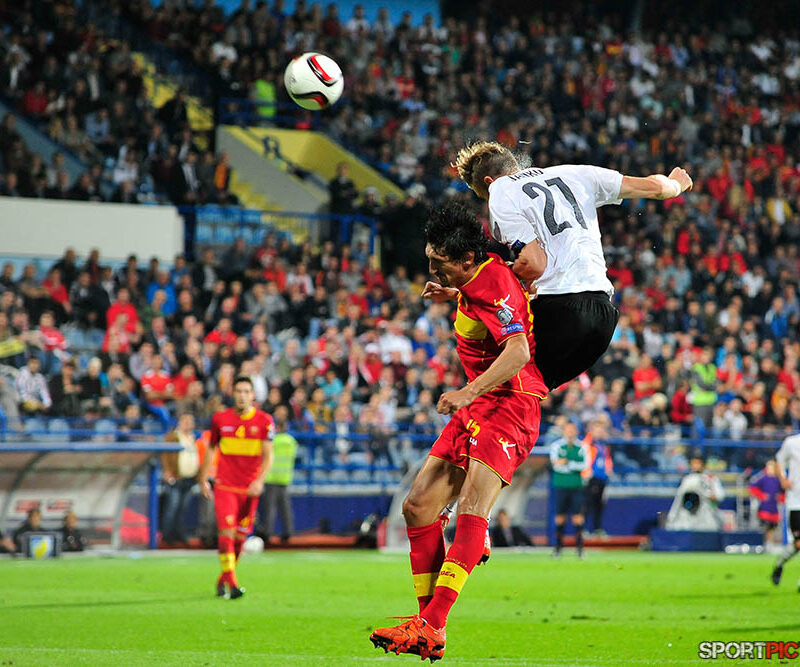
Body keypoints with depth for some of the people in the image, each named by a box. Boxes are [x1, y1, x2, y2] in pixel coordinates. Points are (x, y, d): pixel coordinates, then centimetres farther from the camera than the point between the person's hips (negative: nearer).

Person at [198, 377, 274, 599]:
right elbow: (210, 448, 16)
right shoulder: (220, 419, 3)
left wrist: (260, 481, -17)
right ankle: (231, 584, -21)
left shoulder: (264, 421, 0)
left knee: (240, 537, 5)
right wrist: (203, 479, 14)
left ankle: (223, 580, 26)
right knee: (226, 532, -16)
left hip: (249, 489, 1)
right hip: (224, 485, -1)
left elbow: (268, 455, -3)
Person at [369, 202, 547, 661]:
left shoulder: (493, 284, -19)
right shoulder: (476, 280, 9)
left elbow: (518, 352, -34)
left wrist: (468, 392, -43)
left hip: (509, 405, -10)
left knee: (471, 510, -25)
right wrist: (452, 294, 27)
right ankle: (431, 633, 2)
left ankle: (429, 626, -35)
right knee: (419, 506, 2)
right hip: (477, 406, 10)